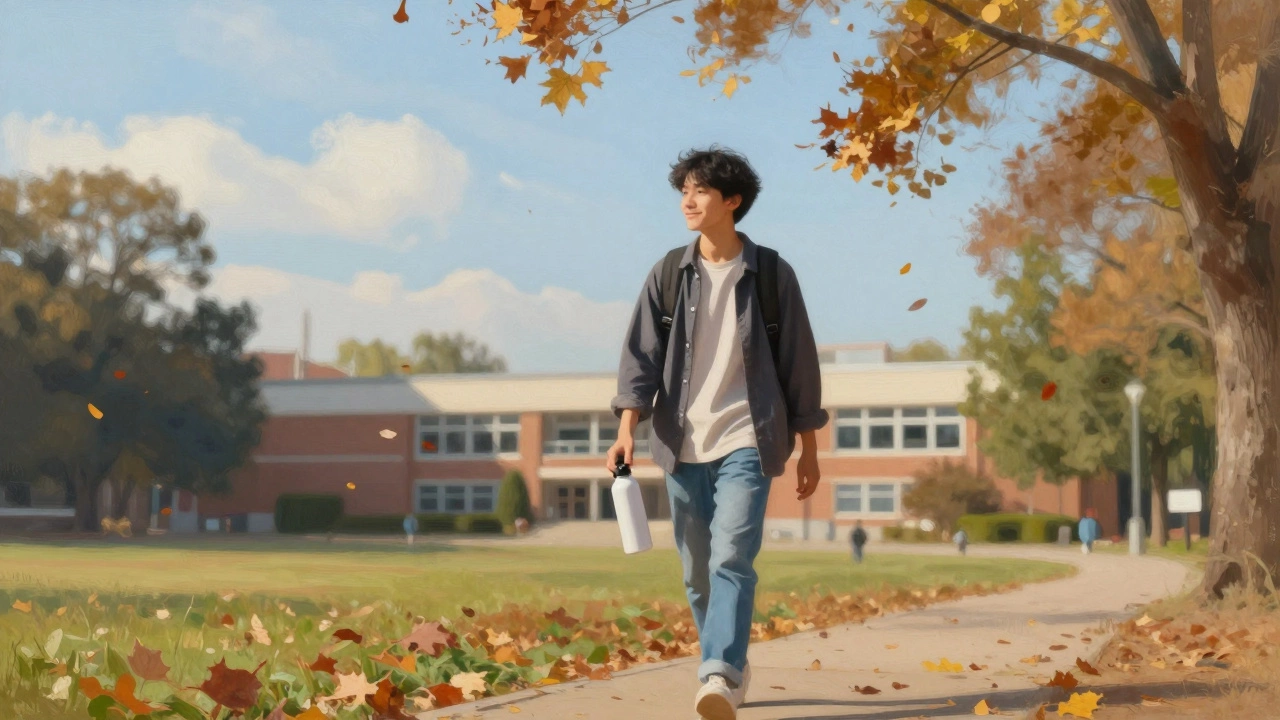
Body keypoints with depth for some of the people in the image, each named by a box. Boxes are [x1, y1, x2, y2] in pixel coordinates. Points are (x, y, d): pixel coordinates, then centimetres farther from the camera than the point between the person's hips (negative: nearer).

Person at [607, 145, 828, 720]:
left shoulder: (772, 275, 0)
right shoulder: (667, 275, 5)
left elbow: (799, 365, 5)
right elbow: (640, 355, 1)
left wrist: (808, 450, 7)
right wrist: (627, 429, -13)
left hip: (746, 442, -3)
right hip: (682, 445, 3)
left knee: (731, 560, -19)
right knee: (697, 573, 9)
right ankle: (732, 670, 25)